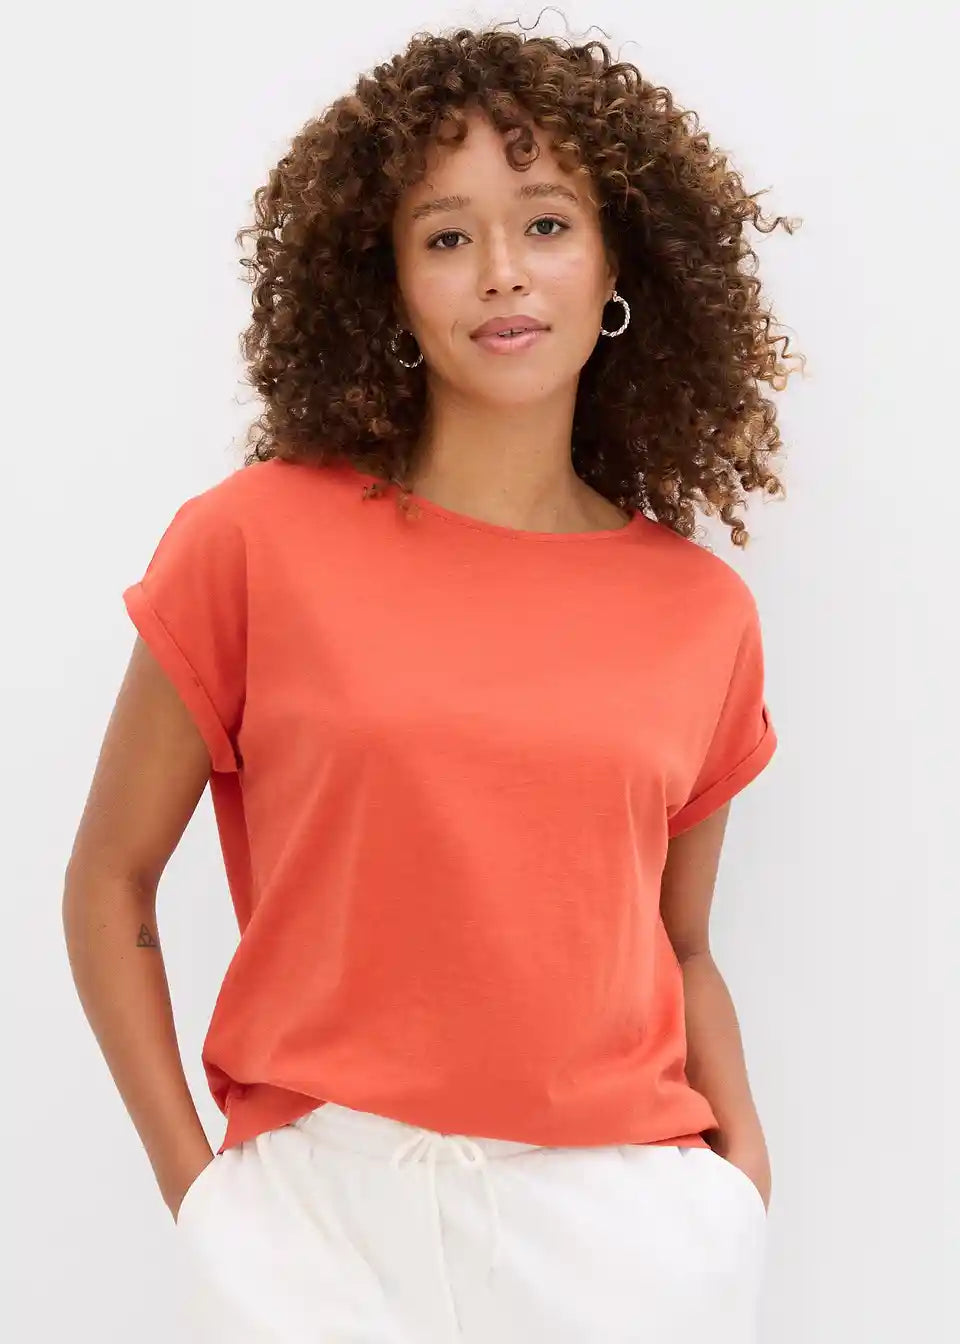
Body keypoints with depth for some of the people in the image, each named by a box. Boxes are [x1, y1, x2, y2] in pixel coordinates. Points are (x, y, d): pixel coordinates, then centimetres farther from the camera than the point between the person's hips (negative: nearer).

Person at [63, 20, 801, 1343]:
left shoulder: (703, 614, 2)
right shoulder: (255, 542, -6)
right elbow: (109, 887, 1)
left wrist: (743, 1169, -2)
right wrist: (194, 1181, -3)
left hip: (623, 1229, 2)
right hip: (327, 1219, -2)